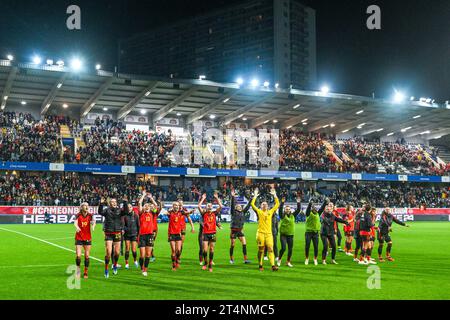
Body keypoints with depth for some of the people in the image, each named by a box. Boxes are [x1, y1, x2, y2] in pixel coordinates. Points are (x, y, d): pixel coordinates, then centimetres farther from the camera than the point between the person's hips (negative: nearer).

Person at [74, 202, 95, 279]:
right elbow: (75, 223, -22)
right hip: (79, 238, -1)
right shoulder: (78, 215, -4)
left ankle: (86, 273, 14)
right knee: (78, 256, -8)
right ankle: (78, 270, 14)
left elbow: (93, 222, -17)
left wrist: (93, 226, -41)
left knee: (87, 256, 2)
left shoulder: (90, 216, 1)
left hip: (88, 238, 2)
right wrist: (77, 227, -45)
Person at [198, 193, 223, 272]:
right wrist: (203, 198, -2)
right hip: (205, 233, -1)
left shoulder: (214, 213, 7)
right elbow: (199, 206, -8)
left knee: (211, 250, 4)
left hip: (213, 233, 1)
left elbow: (220, 206, -4)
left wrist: (216, 198, -3)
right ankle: (205, 263, 14)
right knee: (205, 250, -7)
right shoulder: (204, 213, 4)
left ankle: (210, 265, 12)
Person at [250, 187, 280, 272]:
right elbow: (252, 204, -2)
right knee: (261, 250, 3)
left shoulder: (271, 212, 12)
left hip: (269, 233, 2)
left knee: (270, 249, -8)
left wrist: (274, 195, 10)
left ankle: (273, 265, -14)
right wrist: (255, 196, 0)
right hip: (260, 233, -2)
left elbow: (277, 204, 12)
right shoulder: (259, 212, 6)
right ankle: (260, 266, 14)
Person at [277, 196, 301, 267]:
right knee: (283, 248, -13)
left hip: (290, 235, 4)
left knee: (290, 249, 5)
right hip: (283, 235, -4)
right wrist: (282, 202, -27)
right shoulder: (282, 216, -2)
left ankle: (288, 262, 19)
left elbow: (298, 210, 5)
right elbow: (280, 210, -17)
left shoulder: (293, 215, 9)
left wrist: (298, 203, -6)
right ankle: (279, 259, 8)